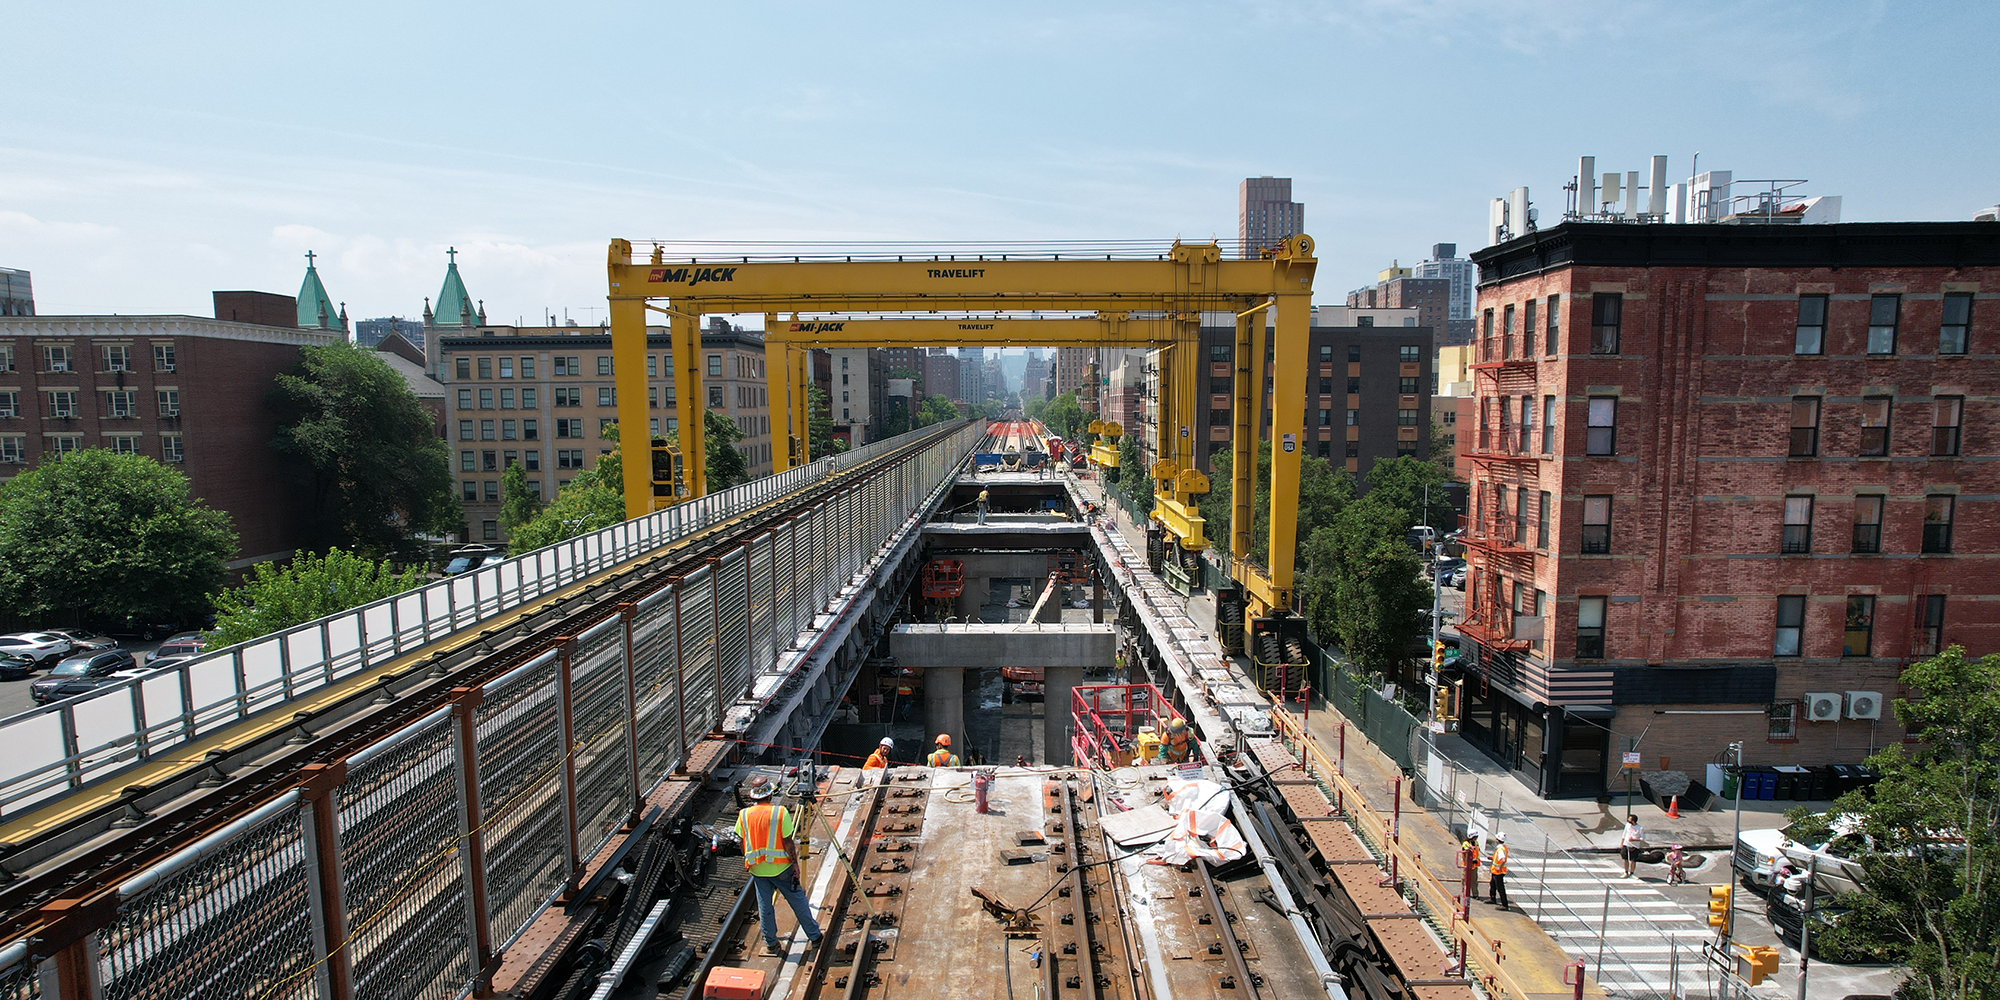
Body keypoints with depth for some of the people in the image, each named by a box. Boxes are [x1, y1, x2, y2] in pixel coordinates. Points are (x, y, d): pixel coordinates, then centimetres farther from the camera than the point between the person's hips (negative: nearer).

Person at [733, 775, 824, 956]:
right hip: (781, 867, -2)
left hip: (757, 869, 3)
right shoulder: (780, 812, -15)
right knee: (798, 902, 10)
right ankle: (814, 936, 20)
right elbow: (788, 842, -13)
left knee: (764, 907, 15)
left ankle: (771, 943, 24)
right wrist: (795, 863, -3)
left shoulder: (743, 815, -4)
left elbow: (743, 844, 4)